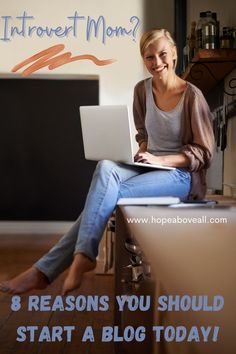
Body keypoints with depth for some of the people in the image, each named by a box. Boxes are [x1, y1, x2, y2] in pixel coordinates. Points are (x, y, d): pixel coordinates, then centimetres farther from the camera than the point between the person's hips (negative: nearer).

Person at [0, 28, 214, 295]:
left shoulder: (192, 95, -10)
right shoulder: (142, 89, 5)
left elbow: (203, 152, -9)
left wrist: (159, 160, -21)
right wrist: (141, 153, -3)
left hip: (183, 175, -5)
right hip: (150, 167, 5)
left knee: (107, 193, -29)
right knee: (106, 168, -30)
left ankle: (47, 268, -21)